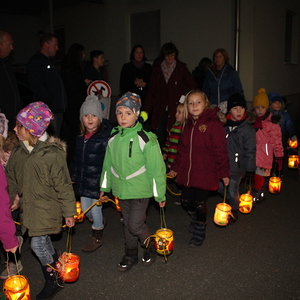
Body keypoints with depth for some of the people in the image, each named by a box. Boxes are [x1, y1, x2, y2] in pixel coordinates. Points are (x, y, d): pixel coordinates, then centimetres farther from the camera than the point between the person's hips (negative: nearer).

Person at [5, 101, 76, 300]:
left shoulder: (52, 153, -19)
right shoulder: (18, 152, 0)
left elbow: (63, 185, -14)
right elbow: (11, 180, 11)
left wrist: (69, 211, -9)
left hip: (47, 208, -6)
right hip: (28, 207, 6)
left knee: (38, 244, -3)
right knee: (44, 242, 19)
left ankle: (53, 281, 20)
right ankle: (56, 270, 42)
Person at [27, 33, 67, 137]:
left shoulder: (50, 61, 21)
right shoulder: (35, 62, -9)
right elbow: (36, 87, -19)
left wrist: (62, 103, 16)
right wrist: (50, 102, -20)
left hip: (58, 108, 9)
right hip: (49, 109, -9)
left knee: (57, 138, 14)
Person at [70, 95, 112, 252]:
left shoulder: (105, 137, -17)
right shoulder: (81, 137, 5)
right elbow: (76, 159, 14)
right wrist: (73, 177, 16)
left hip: (98, 180, -7)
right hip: (83, 180, 7)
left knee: (95, 208, 6)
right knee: (85, 209, 17)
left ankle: (97, 237, 30)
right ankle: (98, 225, 46)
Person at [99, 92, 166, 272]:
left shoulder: (145, 139, -16)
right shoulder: (113, 138, 2)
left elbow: (157, 168, -12)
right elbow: (108, 165, 13)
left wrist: (160, 195, -9)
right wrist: (104, 187, 17)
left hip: (141, 190, -5)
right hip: (121, 190, 6)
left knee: (135, 225, -7)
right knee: (127, 224, 16)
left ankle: (151, 247, 24)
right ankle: (131, 255, 36)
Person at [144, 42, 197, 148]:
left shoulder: (181, 68, 4)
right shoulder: (157, 68, 9)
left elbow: (192, 86, 1)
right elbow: (151, 90, 9)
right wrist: (146, 110, 3)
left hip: (175, 110, -2)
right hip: (159, 110, 2)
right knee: (159, 138, 0)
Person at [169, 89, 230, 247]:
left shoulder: (213, 124, -11)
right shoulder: (187, 125, 10)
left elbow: (220, 150, -11)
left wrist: (224, 172, -11)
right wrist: (175, 168, 18)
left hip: (205, 173, -6)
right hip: (187, 172, 6)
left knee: (200, 204, 5)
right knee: (186, 201, 12)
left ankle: (199, 232, 28)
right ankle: (195, 219, 44)